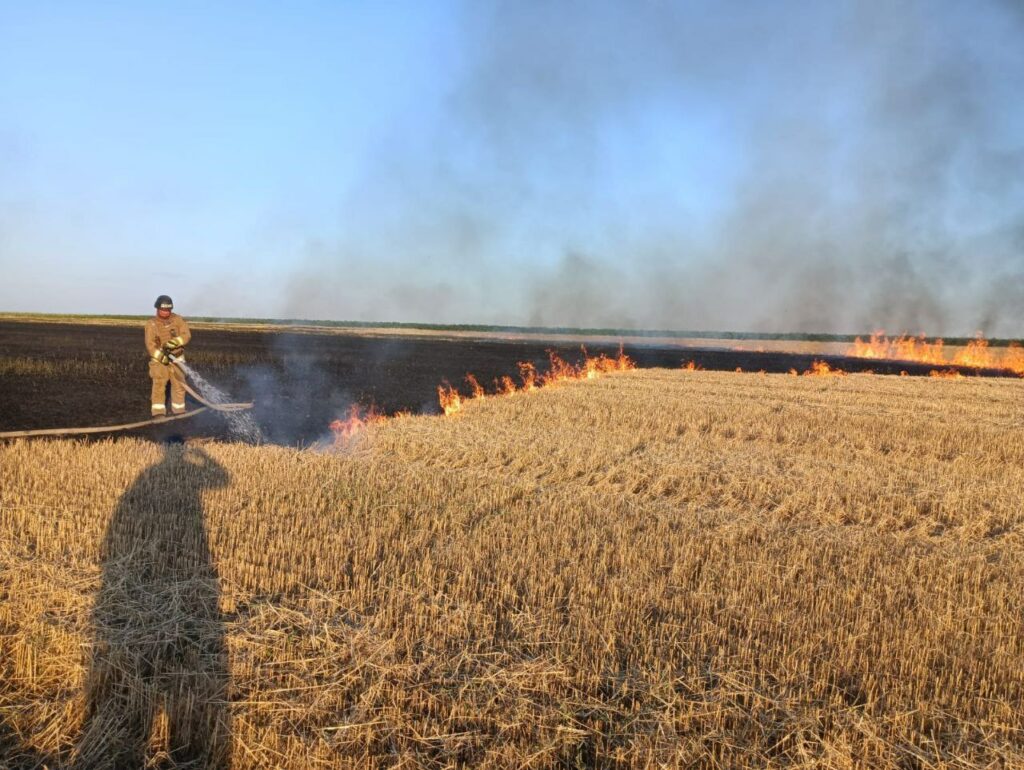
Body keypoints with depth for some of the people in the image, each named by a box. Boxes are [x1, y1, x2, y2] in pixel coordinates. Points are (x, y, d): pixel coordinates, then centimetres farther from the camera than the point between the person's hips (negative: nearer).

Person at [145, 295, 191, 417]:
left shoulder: (178, 320, -1)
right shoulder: (151, 324, -6)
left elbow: (186, 335, -9)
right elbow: (150, 344, -12)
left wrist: (174, 342, -27)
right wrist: (161, 356, -26)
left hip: (176, 357, 2)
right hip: (159, 358, -2)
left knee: (179, 384, 4)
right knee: (159, 384, -12)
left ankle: (179, 411, 17)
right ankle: (158, 412, -10)